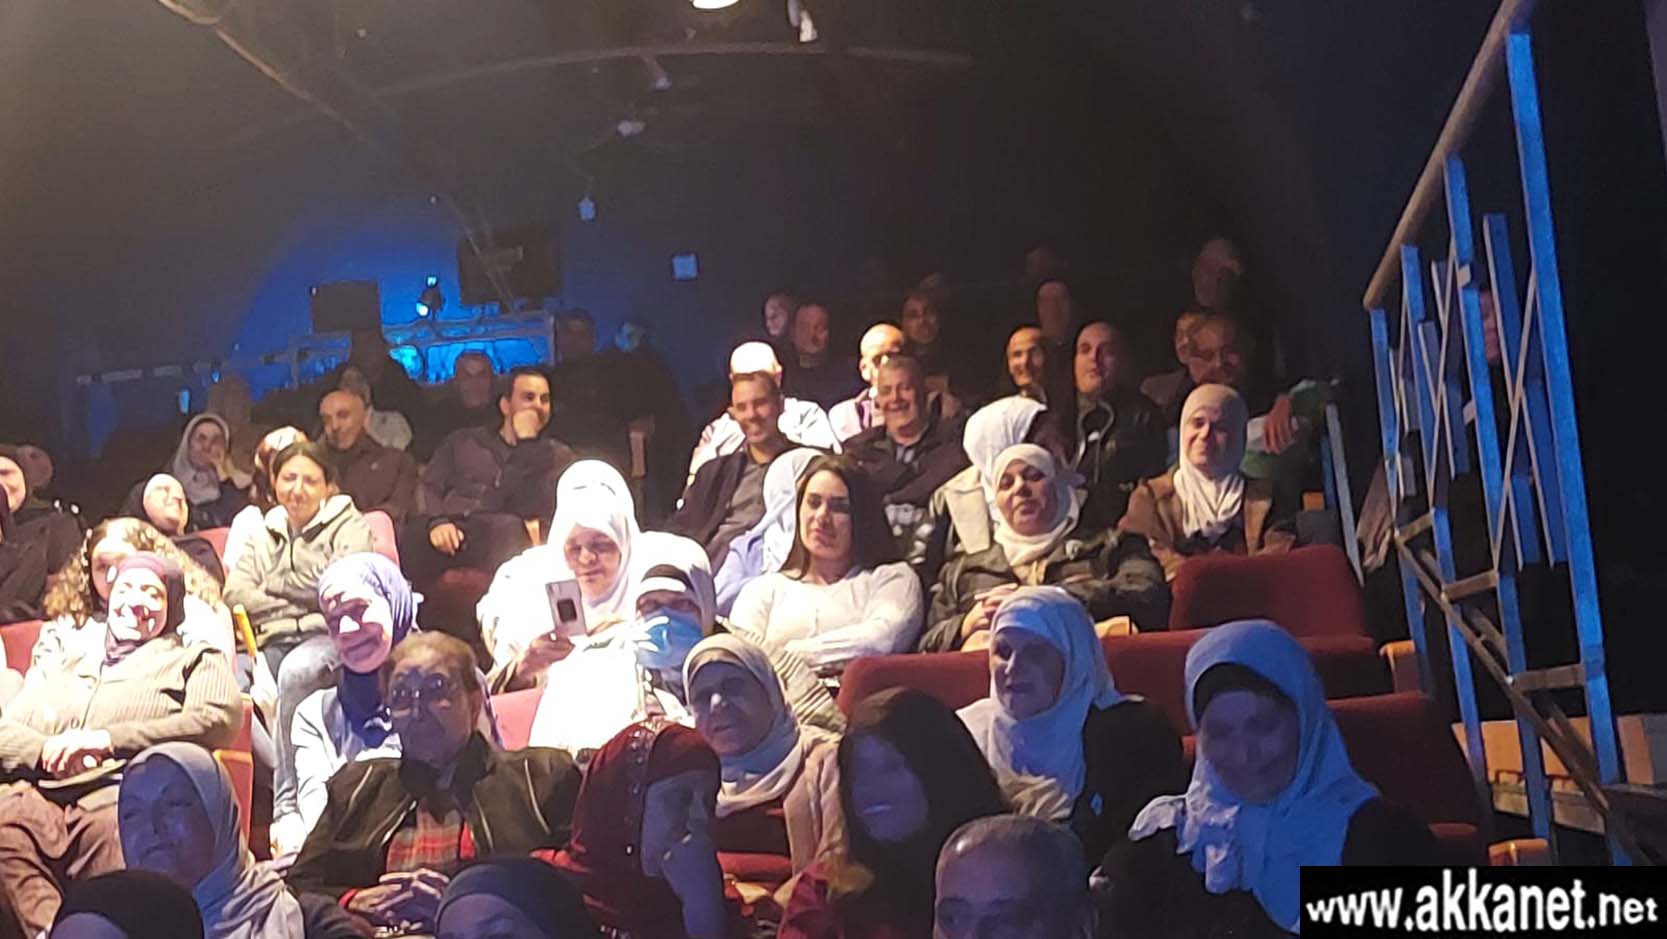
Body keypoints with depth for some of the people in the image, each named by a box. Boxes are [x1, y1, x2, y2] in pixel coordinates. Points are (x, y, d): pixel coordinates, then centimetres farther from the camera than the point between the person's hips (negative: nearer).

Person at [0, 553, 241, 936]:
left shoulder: (193, 661, 24)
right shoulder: (57, 669, 36)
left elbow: (219, 720, 2)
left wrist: (109, 740, -5)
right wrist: (48, 750, -3)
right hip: (37, 796, 3)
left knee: (116, 828, -41)